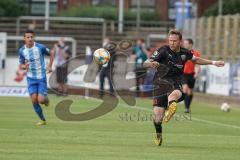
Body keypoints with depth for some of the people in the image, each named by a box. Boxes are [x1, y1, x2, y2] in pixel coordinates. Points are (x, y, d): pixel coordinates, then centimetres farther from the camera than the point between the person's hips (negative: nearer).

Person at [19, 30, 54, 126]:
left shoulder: (40, 47, -11)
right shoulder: (22, 51, -3)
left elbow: (51, 54, 7)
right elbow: (21, 65, 7)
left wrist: (50, 66, -2)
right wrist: (24, 66, -16)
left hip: (41, 77, -2)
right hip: (31, 78, 2)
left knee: (41, 100, -12)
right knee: (34, 100, -8)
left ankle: (46, 99, 27)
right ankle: (42, 120, 9)